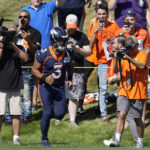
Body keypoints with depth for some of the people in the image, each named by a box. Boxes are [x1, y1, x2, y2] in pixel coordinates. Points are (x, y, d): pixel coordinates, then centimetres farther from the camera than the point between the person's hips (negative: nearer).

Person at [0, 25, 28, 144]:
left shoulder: (18, 48, 11)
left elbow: (25, 58, -7)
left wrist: (14, 46, -10)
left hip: (15, 87, 2)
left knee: (16, 114, 1)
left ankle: (16, 138, 8)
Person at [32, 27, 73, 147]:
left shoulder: (67, 54, -1)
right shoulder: (43, 54, -14)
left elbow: (69, 67, 19)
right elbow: (35, 69, -6)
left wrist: (70, 79, 4)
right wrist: (44, 78, -22)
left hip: (60, 87, 4)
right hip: (46, 86, -4)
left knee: (60, 114, -9)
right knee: (47, 112, -12)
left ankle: (47, 115, 28)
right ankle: (44, 139, 7)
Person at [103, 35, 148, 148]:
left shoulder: (142, 55, -2)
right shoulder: (123, 54, 9)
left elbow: (142, 66, -23)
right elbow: (115, 70, 0)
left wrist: (129, 58, -31)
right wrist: (116, 59, -16)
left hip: (138, 92, -3)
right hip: (124, 91, 3)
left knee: (137, 118, 4)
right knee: (122, 114, -11)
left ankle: (140, 142, 17)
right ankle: (117, 140, -17)